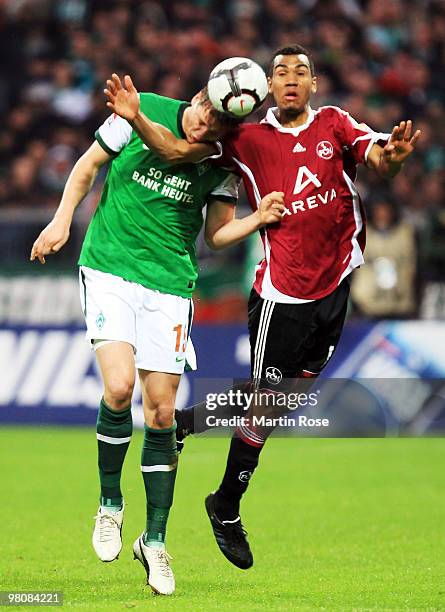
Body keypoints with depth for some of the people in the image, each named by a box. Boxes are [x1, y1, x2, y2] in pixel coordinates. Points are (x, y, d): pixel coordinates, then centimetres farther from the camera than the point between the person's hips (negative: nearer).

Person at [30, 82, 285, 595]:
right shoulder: (143, 112, -6)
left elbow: (218, 231, 8)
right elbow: (89, 164, 8)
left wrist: (259, 220, -10)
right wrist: (62, 220, 1)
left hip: (170, 284, 2)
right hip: (110, 268, -2)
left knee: (161, 413, 0)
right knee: (119, 385, -21)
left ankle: (155, 541, 13)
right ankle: (110, 504, 2)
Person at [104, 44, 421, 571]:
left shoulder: (335, 124, 4)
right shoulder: (249, 139, -1)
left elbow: (376, 160, -11)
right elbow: (178, 150, -4)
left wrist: (390, 156, -35)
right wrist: (136, 119, -21)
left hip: (337, 283, 4)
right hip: (283, 293, -4)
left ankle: (189, 419, 33)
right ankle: (226, 512, 16)